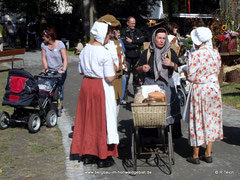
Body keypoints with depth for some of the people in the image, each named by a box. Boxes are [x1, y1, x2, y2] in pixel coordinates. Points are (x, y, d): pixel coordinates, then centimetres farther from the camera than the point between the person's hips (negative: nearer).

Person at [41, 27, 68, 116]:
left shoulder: (60, 44, -13)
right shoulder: (43, 44, 0)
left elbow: (65, 59, -16)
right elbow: (44, 58, 3)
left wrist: (63, 70, -27)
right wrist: (45, 68, -11)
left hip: (60, 71, -3)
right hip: (50, 71, 3)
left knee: (59, 88, -2)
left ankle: (59, 107, 11)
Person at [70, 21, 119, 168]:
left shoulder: (85, 50, 3)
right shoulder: (105, 53, -18)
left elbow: (81, 71, 12)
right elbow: (110, 78, -18)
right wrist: (115, 71, 0)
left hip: (86, 85, 7)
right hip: (101, 88, -6)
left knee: (87, 118, 14)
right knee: (102, 120, 4)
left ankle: (87, 154, 22)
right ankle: (103, 158, 11)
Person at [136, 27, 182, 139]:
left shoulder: (170, 52, 9)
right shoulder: (147, 52, 7)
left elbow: (179, 69, 9)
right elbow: (138, 69, 10)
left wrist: (172, 64, -11)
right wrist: (142, 68, -12)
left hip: (167, 85, 1)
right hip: (150, 85, -1)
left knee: (169, 110, -6)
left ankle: (171, 136, 5)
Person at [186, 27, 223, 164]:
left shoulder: (195, 55, -18)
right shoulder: (216, 53, -1)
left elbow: (190, 76, -17)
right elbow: (217, 71, 8)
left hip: (200, 90, -5)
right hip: (214, 88, 5)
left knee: (198, 121, 6)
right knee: (212, 120, 13)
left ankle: (196, 156, 15)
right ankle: (208, 154, 20)